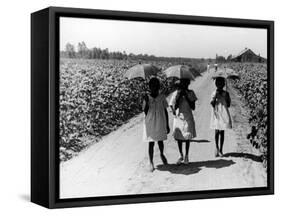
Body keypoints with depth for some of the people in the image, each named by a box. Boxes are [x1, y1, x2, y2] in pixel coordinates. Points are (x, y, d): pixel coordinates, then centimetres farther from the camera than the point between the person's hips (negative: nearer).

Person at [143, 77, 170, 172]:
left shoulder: (162, 98, -2)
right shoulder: (147, 98, -5)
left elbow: (165, 112, 4)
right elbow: (145, 112, -6)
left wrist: (167, 125, 6)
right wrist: (146, 102, -20)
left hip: (160, 124, 1)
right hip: (150, 124, -1)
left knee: (160, 141, 14)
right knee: (151, 143, 1)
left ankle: (162, 154, 43)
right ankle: (151, 162, 10)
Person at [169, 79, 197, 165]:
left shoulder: (191, 93, -2)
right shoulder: (175, 93, -4)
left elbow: (193, 107, -7)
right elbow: (174, 108, -10)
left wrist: (186, 96, -14)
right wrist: (179, 96, -17)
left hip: (188, 118, 0)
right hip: (178, 117, 0)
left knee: (187, 138, 5)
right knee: (179, 138, 5)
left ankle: (186, 156, 19)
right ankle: (180, 155, 22)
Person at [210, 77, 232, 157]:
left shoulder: (225, 93, 4)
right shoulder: (214, 93, -2)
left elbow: (228, 105, 9)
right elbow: (212, 104, -10)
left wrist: (228, 97, -4)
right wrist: (215, 97, -19)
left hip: (224, 114, 2)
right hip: (216, 114, -2)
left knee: (222, 132, 4)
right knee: (217, 131, -1)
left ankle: (220, 150, 11)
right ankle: (217, 148, 19)